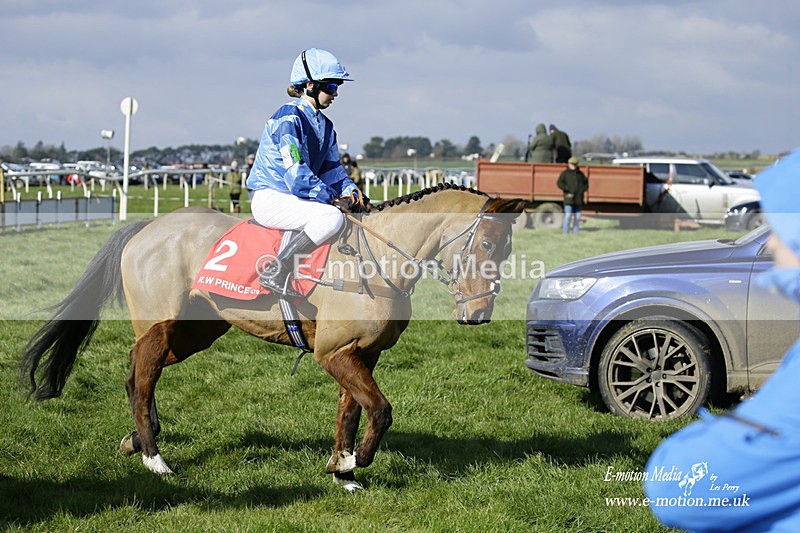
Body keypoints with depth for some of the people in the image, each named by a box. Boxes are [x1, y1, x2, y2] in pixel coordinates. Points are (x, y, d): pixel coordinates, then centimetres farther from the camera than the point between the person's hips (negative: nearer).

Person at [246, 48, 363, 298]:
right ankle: (274, 274, -28)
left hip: (296, 198, 10)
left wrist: (349, 190, -4)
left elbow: (331, 168, 16)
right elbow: (296, 175, -23)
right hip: (270, 198, -10)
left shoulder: (324, 125, 13)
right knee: (331, 217, -32)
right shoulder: (289, 119, -16)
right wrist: (332, 197, -20)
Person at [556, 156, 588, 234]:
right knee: (568, 216, -13)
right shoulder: (565, 173, 4)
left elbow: (586, 182, 27)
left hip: (579, 199, 5)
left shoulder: (580, 174, 17)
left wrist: (584, 188, 7)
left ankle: (576, 232, 11)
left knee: (577, 217, 5)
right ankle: (565, 233, -10)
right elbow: (559, 183, -5)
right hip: (569, 198, -5)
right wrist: (567, 189, -16)